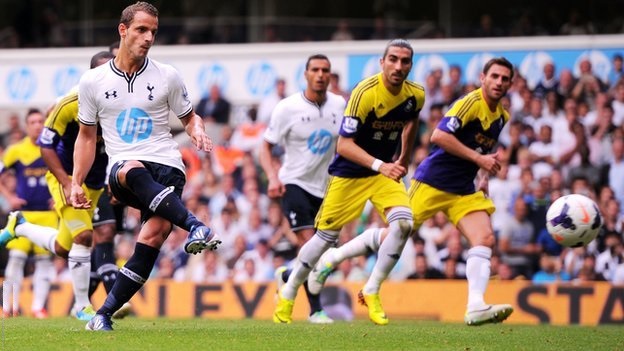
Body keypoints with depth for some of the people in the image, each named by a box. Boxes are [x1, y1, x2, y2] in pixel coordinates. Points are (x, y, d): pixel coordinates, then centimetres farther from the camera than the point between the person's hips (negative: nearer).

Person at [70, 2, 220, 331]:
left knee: (154, 234, -25)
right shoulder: (93, 81, 8)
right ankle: (196, 226, -53)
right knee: (133, 171, -40)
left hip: (166, 167, 1)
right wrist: (76, 183, 11)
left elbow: (189, 117, 19)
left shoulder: (167, 77, 7)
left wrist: (197, 131, -4)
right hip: (122, 172, -1)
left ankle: (104, 314, -17)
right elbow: (87, 135, 18)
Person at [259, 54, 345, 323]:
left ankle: (286, 276, 38)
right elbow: (266, 147, -4)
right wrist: (273, 176, -20)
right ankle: (316, 309, -10)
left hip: (325, 187, 5)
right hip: (294, 183, -5)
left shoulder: (339, 105, 1)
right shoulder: (288, 108, -10)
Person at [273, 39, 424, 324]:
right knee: (326, 235, 3)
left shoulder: (416, 95, -8)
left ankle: (371, 291, -5)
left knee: (403, 222, -20)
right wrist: (379, 165, -39)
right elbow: (344, 144, -28)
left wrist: (404, 159, 20)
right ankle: (287, 295, 23)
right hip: (349, 172, -4)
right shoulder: (365, 93, -26)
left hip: (386, 170, 4)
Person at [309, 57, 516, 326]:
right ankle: (331, 259, 19)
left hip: (464, 191, 7)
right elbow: (439, 135, -27)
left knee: (485, 238, -14)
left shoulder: (502, 117, 10)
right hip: (432, 182, -7)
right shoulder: (471, 102, -16)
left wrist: (484, 175, 10)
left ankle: (476, 308, -23)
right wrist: (478, 158, -25)